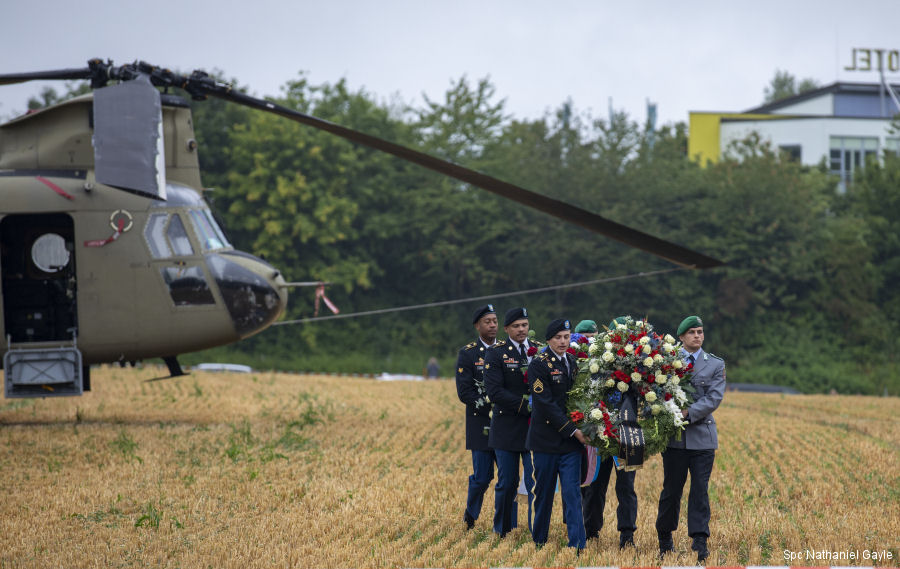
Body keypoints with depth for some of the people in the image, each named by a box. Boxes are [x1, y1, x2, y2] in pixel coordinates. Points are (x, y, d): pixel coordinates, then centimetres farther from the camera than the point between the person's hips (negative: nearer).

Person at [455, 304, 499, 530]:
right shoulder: (467, 353, 0)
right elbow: (464, 392, -6)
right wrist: (489, 409, -14)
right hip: (481, 424, -3)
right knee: (482, 476, -3)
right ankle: (470, 516, 20)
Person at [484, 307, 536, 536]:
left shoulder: (541, 350, 8)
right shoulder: (496, 354, -1)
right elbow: (495, 391, -11)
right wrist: (525, 405, -17)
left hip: (535, 427, 2)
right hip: (507, 429, -2)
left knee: (535, 482, -2)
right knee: (507, 483, 5)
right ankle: (502, 531, 18)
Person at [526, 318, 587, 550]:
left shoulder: (575, 363, 10)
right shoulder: (538, 365, -8)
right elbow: (545, 404, -14)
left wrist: (581, 429, 4)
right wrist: (573, 430, -16)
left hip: (571, 441, 4)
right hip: (546, 440, -4)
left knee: (572, 492, -2)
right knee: (544, 492, 5)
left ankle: (577, 544, -6)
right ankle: (539, 541, 18)